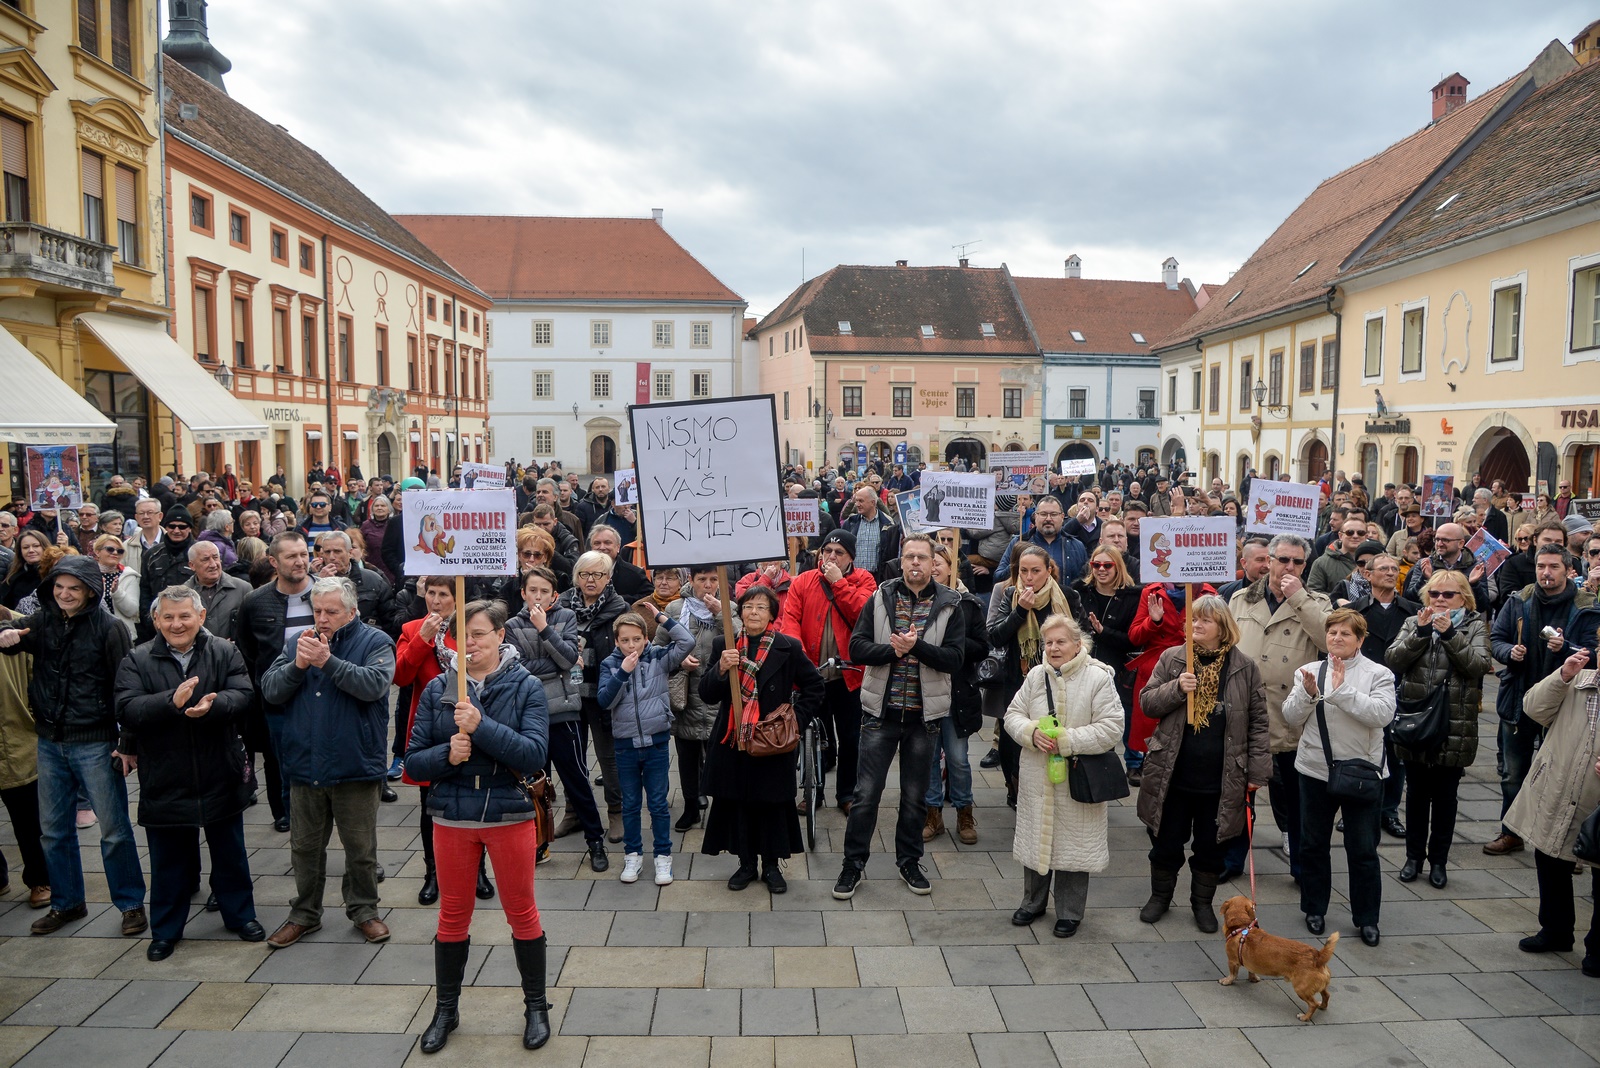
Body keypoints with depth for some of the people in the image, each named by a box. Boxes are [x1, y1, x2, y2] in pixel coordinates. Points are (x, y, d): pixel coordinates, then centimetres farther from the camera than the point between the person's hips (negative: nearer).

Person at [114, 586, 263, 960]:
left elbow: (243, 694, -14)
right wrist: (172, 700, -33)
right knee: (168, 861, 14)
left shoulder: (225, 652, -3)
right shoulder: (137, 661, -3)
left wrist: (214, 704, -36)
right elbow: (127, 709, -16)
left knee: (230, 854, 16)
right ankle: (166, 929, 31)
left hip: (221, 779, 0)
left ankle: (240, 914, 34)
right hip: (165, 784, 0)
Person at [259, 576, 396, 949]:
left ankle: (364, 910, 26)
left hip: (354, 765, -4)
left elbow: (374, 684, -23)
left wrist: (328, 661, -27)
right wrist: (298, 665, -18)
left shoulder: (374, 642, -6)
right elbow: (270, 691, -1)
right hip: (304, 764, 4)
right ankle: (305, 914, 33)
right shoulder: (298, 642, 7)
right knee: (305, 846, 17)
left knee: (361, 847, 9)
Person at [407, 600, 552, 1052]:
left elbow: (534, 754, -19)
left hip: (510, 813, -2)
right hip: (451, 815, 2)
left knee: (522, 913, 10)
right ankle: (445, 1009, 35)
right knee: (453, 914, 16)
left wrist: (481, 726, -27)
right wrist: (447, 755, -21)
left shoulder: (526, 687, -8)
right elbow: (414, 760, -1)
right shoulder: (437, 689, -2)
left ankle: (536, 1007, 28)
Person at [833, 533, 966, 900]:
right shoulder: (880, 598, 1)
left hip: (923, 714, 1)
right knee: (866, 793, 2)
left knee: (915, 796, 14)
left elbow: (954, 659, -10)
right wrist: (892, 650, -21)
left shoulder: (949, 606, 0)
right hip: (881, 711, 0)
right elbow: (857, 647, -6)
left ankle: (909, 862, 30)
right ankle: (853, 864, 15)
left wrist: (917, 646, -23)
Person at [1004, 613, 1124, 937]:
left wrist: (1067, 741, -19)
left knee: (1072, 844, 8)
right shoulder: (1036, 676, 2)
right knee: (1035, 838, 17)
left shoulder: (1098, 677, -11)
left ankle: (1069, 912, 27)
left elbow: (1111, 728, -15)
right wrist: (1032, 733, -15)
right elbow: (1013, 715, 6)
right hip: (1036, 779, 4)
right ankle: (1033, 902, 37)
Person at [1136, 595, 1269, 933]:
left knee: (1210, 845, 14)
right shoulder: (1172, 658, -3)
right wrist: (1176, 688, -19)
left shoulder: (1244, 666, -4)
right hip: (1173, 774, 1)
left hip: (1220, 778, 0)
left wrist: (1257, 769, -2)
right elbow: (1146, 702, -1)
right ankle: (1160, 896, 34)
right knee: (1166, 841, 13)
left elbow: (1258, 721, 1)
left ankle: (1203, 902, 34)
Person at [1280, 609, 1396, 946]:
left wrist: (1342, 690, -24)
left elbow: (1382, 714, -20)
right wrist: (1307, 693, -19)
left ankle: (1367, 918, 21)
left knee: (1363, 850, 6)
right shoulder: (1309, 671, 3)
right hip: (1315, 770, 2)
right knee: (1313, 843, 13)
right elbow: (1291, 718, -2)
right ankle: (1314, 909, 29)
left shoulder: (1377, 674, -4)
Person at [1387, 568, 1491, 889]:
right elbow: (1393, 660, -7)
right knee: (1416, 793, 11)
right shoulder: (1414, 623, 6)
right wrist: (1421, 632, -17)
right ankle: (1414, 856, 23)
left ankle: (1438, 860, 21)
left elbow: (1479, 665, -14)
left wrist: (1450, 634, -22)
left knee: (1445, 796, 8)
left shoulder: (1475, 627, 2)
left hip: (1454, 726, -1)